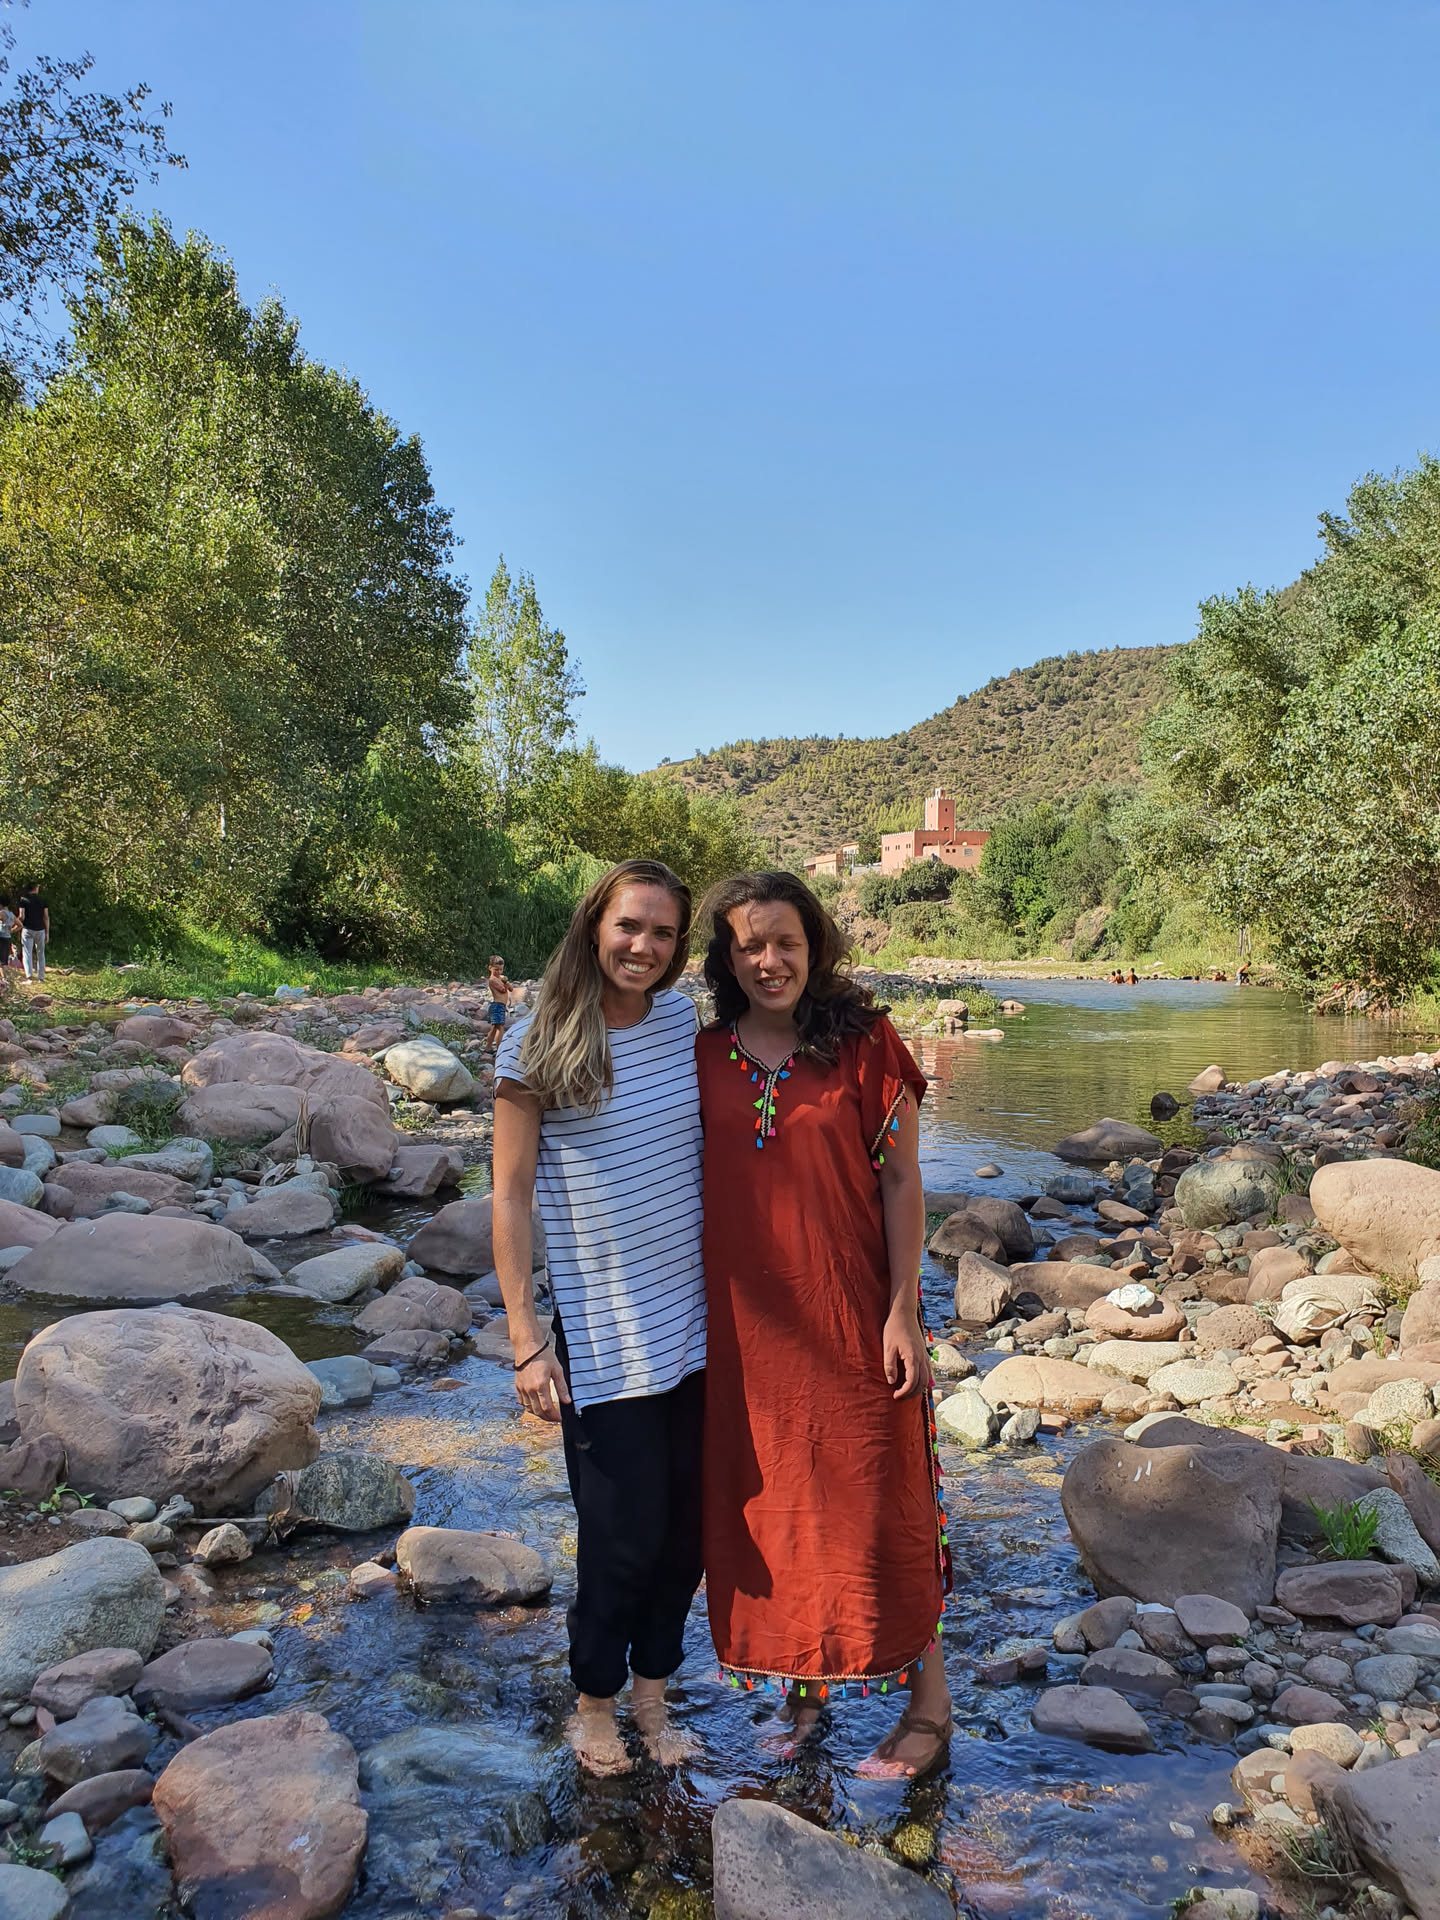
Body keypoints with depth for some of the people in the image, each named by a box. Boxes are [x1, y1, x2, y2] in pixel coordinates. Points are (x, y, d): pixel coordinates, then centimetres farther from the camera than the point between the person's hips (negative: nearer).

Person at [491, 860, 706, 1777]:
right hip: (603, 1339, -4)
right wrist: (528, 1342, -12)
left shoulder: (683, 1021, 2)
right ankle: (595, 1700, 32)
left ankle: (652, 1688, 38)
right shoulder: (536, 1048, -10)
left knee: (688, 1526, 14)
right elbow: (510, 1200, -9)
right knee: (626, 1536, 4)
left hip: (696, 1324, 5)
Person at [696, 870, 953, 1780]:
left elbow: (902, 1183, -5)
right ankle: (803, 1687, 36)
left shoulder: (864, 1043, -6)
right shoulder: (704, 1060, 2)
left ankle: (930, 1705, 26)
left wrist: (903, 1312, -9)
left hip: (852, 1318, -3)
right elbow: (691, 1192, 8)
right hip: (748, 1326, 3)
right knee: (770, 1508, 14)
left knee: (878, 1506, 7)